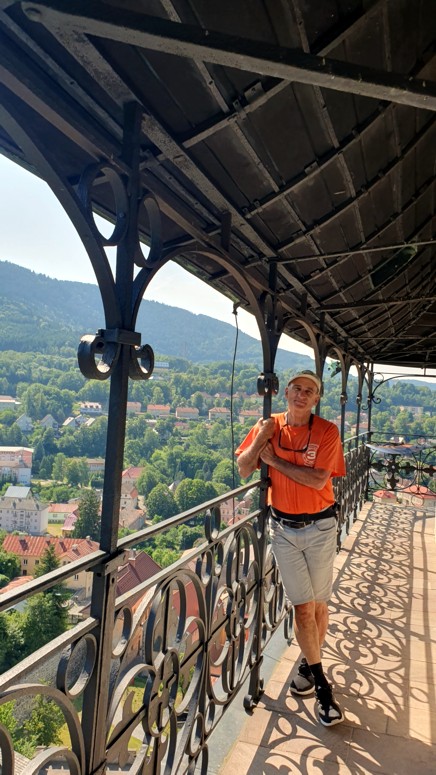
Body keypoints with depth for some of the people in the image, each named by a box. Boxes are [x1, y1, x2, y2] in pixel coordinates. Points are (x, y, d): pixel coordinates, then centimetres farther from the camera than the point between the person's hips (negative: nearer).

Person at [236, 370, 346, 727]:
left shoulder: (327, 431, -11)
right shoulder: (269, 425, -2)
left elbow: (317, 480, -22)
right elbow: (243, 469, -3)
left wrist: (274, 458, -18)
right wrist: (260, 439, -18)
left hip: (320, 526, -1)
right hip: (283, 526, 1)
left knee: (319, 602, 13)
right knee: (302, 605, 5)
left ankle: (310, 663, 37)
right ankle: (322, 685, 22)